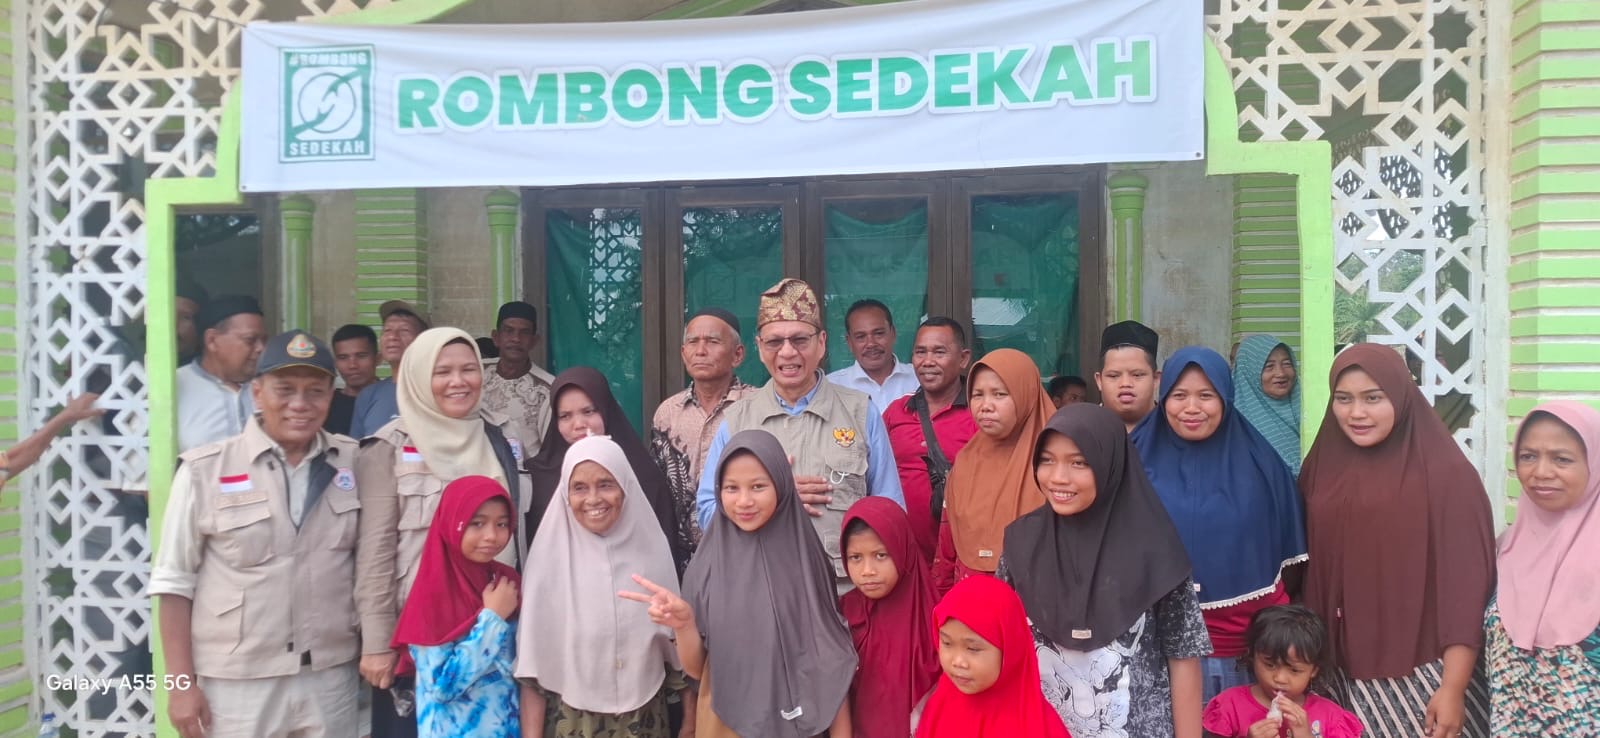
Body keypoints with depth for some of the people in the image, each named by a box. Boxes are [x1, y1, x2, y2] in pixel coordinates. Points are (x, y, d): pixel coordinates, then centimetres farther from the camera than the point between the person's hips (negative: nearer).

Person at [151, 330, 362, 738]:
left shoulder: (353, 463, 0)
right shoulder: (205, 470, -7)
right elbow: (174, 583, -3)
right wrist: (181, 684, -4)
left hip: (331, 677, 2)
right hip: (236, 684, -2)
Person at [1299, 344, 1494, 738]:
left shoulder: (1446, 473, -10)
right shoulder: (1323, 467, 4)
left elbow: (1466, 583, -11)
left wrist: (1452, 688, -14)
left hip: (1421, 676, -4)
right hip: (1341, 674, 4)